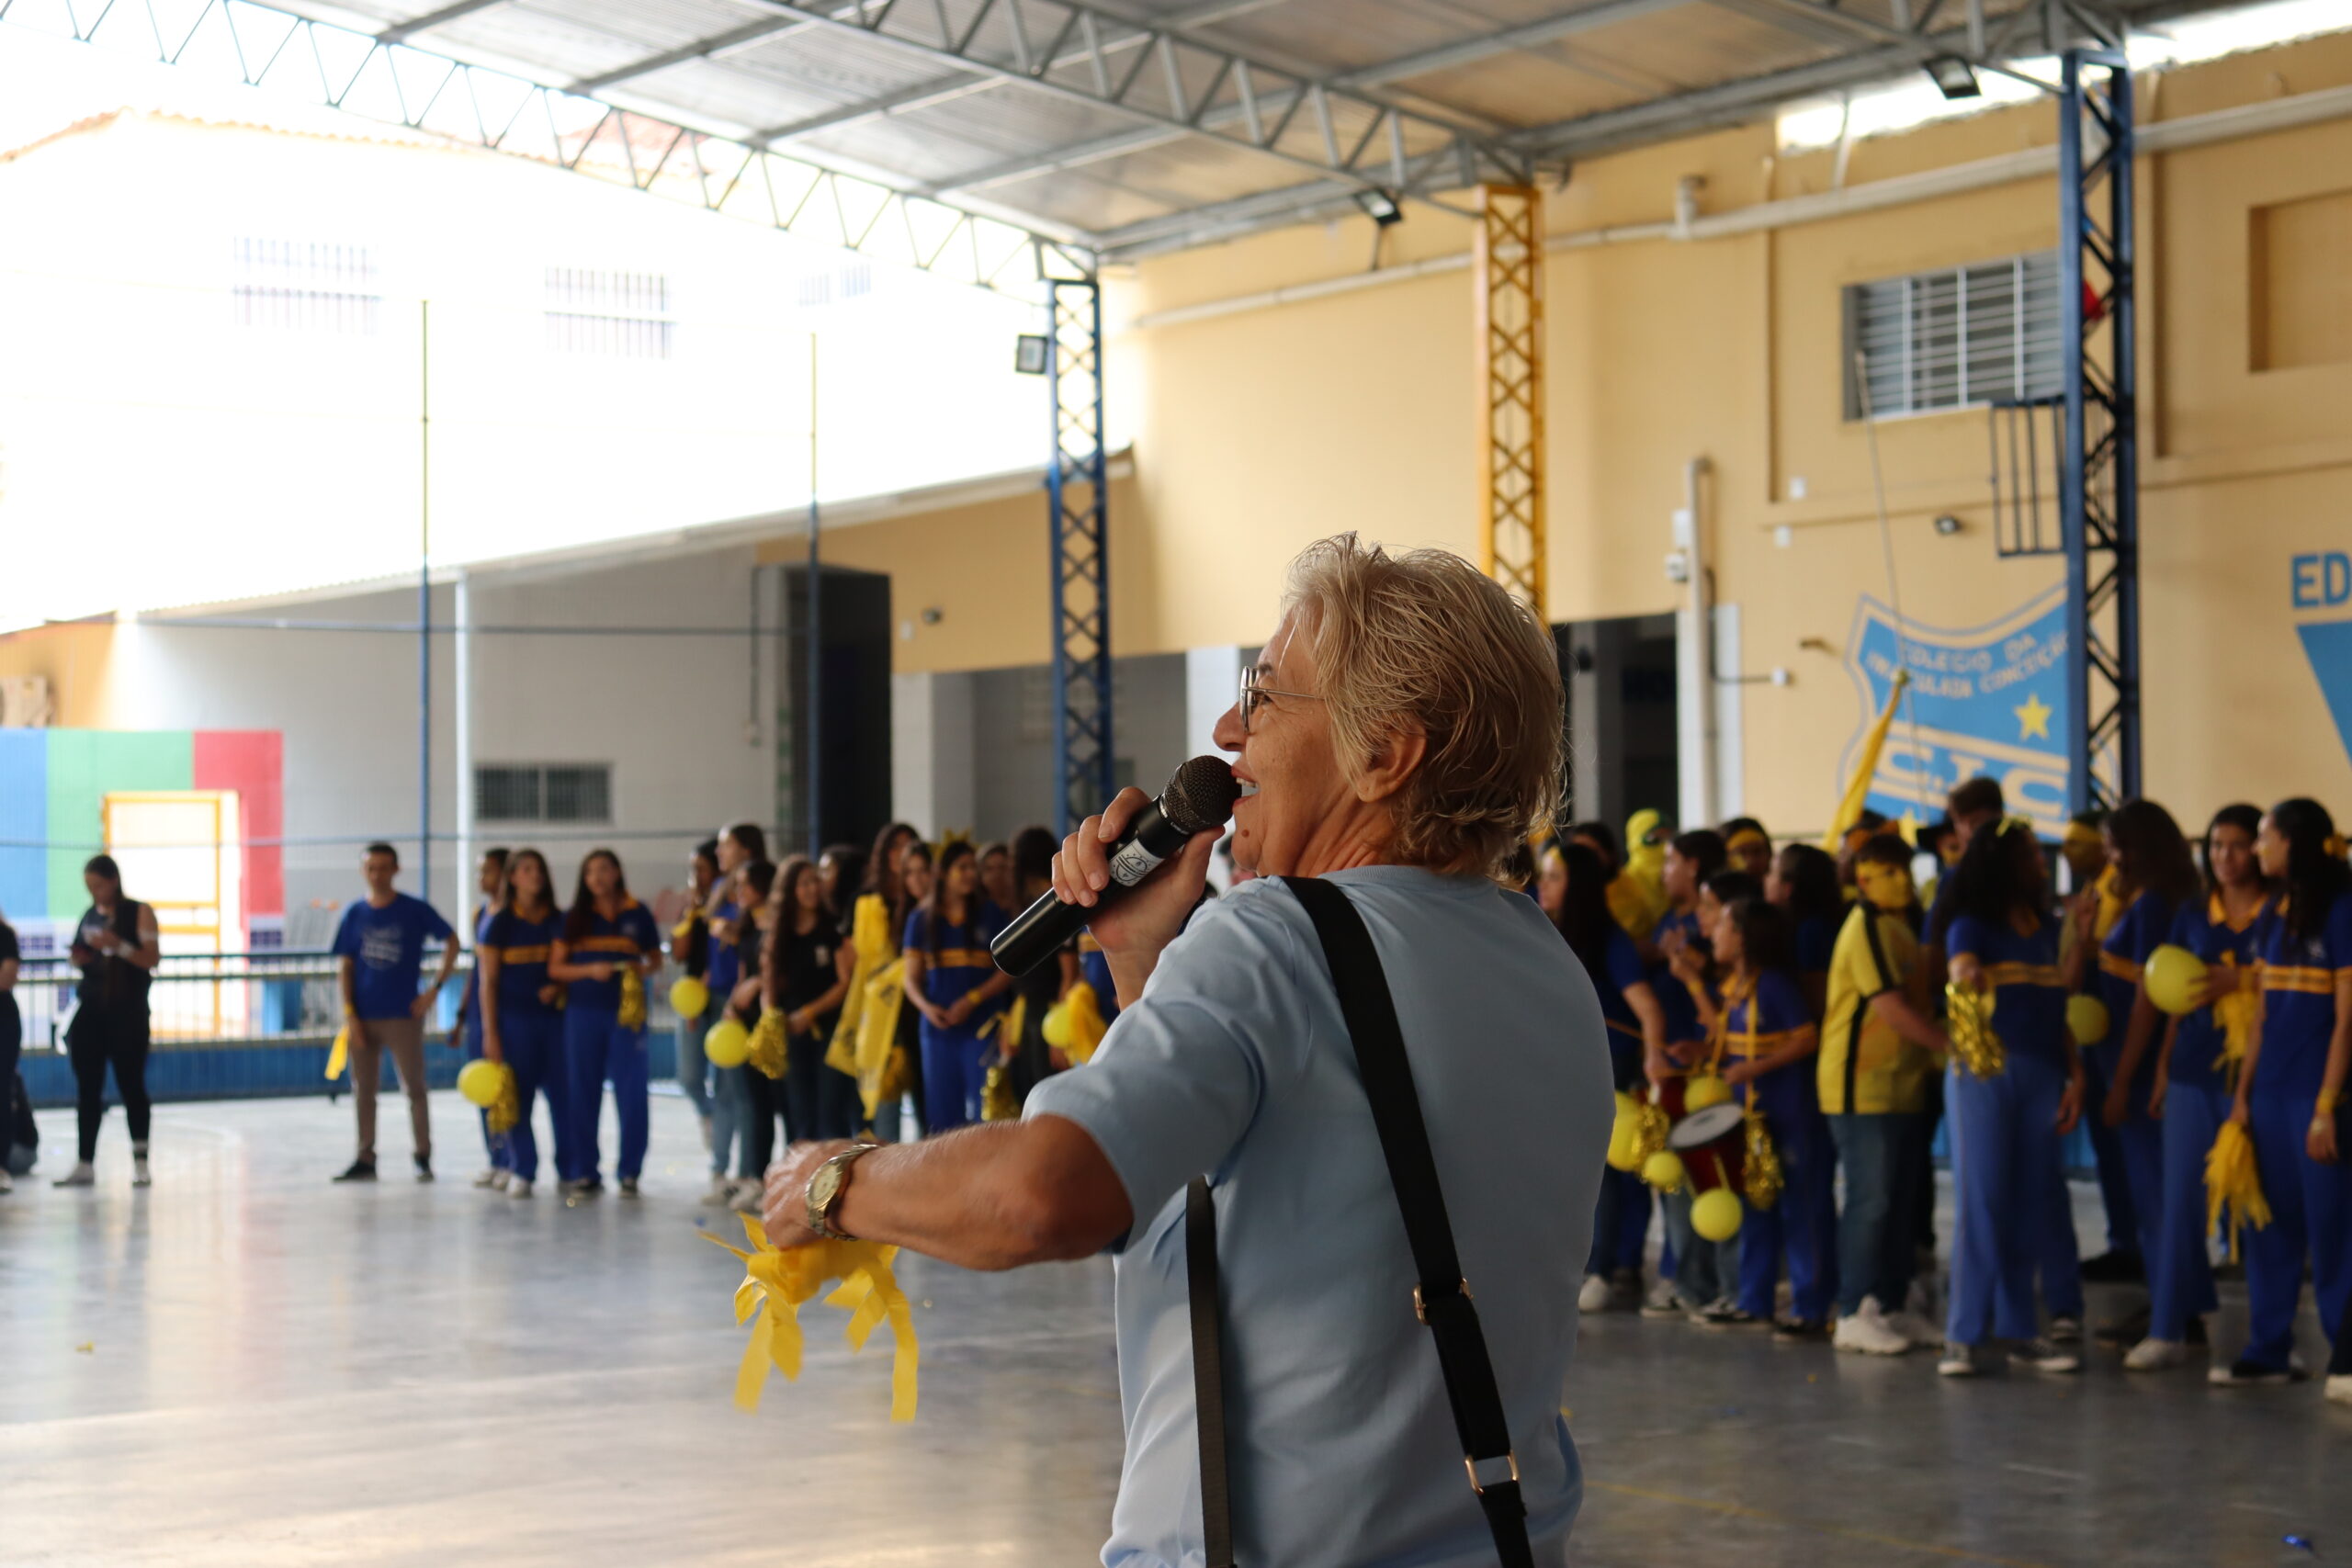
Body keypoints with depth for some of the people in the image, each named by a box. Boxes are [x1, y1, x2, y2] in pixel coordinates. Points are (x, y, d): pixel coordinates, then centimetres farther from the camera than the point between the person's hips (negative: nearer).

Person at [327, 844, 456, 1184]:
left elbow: (451, 942, 4)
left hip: (403, 1015, -3)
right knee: (363, 1090, 8)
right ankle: (365, 1159, 15)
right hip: (363, 1017, 3)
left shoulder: (415, 911, -2)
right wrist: (349, 1013, -4)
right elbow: (345, 966, 5)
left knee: (414, 1089, 0)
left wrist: (436, 988, -4)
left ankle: (423, 1158, 9)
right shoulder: (355, 915, 5)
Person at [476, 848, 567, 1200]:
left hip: (553, 1016, 3)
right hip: (514, 1019, -3)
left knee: (563, 1093, 1)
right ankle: (521, 1171, 9)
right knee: (517, 1095, 0)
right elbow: (487, 981, -2)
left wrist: (559, 989, -7)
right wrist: (490, 1032, -7)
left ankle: (570, 1168, 9)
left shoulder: (558, 921, 9)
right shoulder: (499, 922, 0)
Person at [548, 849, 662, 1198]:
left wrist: (643, 970, -8)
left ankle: (629, 1173, 5)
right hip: (583, 1011, 1)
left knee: (630, 1093, -3)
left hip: (626, 1011, -1)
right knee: (583, 1094, 2)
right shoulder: (574, 918, 7)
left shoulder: (637, 914, 7)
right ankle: (585, 1173, 10)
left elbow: (656, 959, 14)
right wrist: (590, 970, -12)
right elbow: (554, 968, 5)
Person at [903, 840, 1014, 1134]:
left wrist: (971, 1001, -12)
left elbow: (1007, 972, 1)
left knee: (984, 1113, -7)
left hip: (980, 1029, -2)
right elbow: (912, 978, 9)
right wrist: (926, 1006, -11)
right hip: (938, 1027, 2)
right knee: (941, 1114, 2)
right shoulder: (921, 920, 10)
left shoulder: (990, 917, 6)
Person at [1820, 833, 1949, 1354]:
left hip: (1901, 1086, 9)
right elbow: (1891, 1008, -19)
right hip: (1862, 1089, -9)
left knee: (1901, 1202, 10)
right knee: (1870, 1201, -7)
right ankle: (1854, 1315, -2)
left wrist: (1933, 1057, 11)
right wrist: (1950, 1045, -18)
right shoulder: (1868, 927, -13)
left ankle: (1891, 1307, 17)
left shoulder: (1898, 926, 17)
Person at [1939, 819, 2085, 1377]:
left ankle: (2020, 1330, 12)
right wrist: (1966, 977, -46)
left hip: (2042, 1074, 5)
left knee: (2034, 1203, 5)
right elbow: (1961, 971, -21)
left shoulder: (2047, 929, 14)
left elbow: (2058, 1008, 15)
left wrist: (2074, 1075, 6)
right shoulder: (1972, 927, -1)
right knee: (1982, 1201, -6)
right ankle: (1963, 1335, -2)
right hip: (1983, 1074, -5)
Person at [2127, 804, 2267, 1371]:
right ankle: (2169, 1328, 3)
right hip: (2194, 1070, 4)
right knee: (2180, 1196, 1)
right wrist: (2162, 1068, 10)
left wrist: (2241, 981, -17)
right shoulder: (2193, 916, 11)